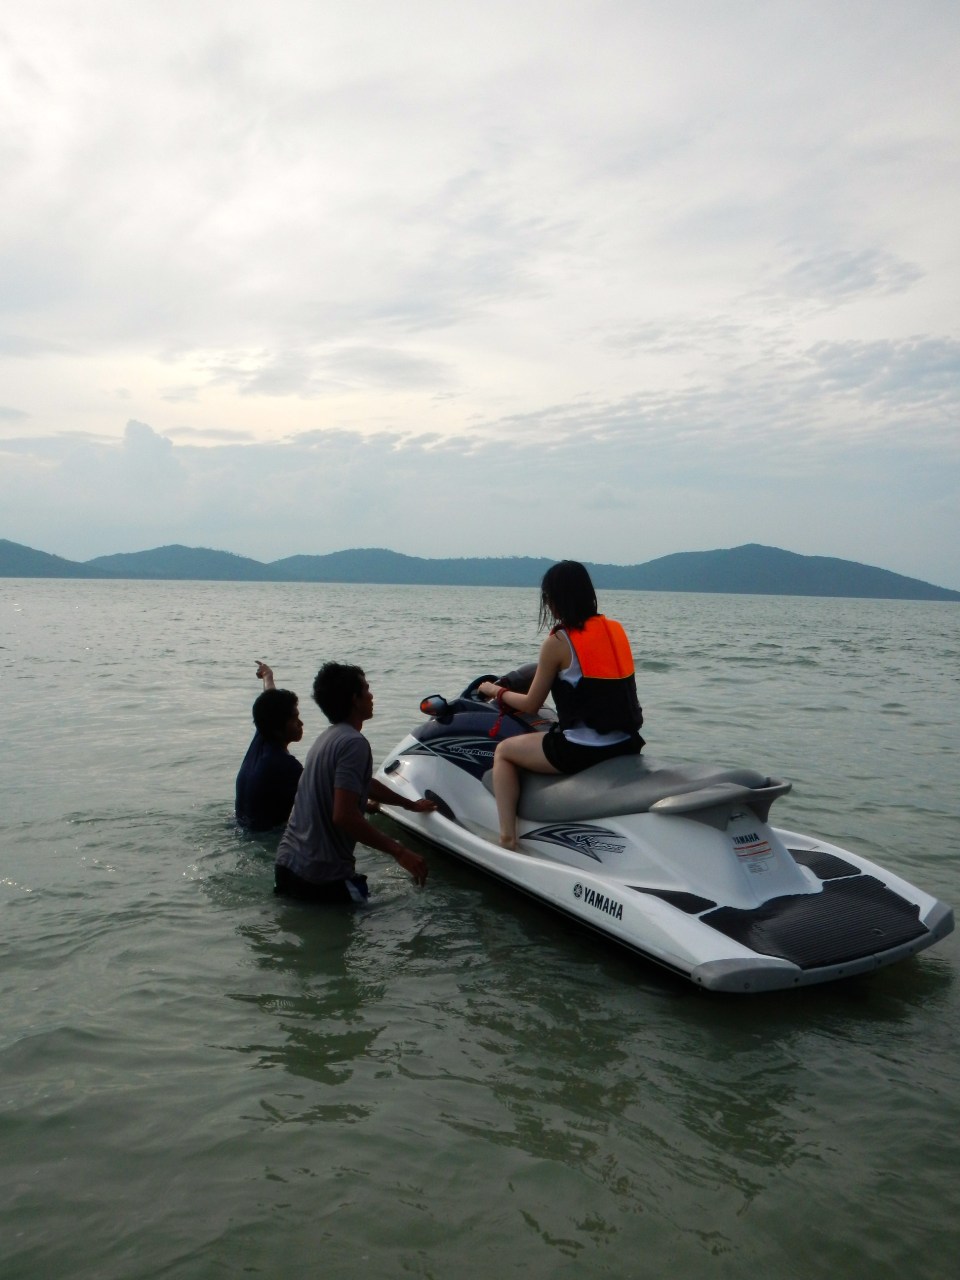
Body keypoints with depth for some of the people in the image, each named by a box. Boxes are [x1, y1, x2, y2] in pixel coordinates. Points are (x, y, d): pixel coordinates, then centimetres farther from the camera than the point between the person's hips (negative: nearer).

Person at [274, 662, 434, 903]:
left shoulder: (329, 737, 13)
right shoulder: (354, 743, -17)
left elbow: (366, 784, 28)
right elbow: (344, 816, -25)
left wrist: (411, 804, 40)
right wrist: (399, 851, -21)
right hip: (322, 877, -9)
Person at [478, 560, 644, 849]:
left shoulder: (558, 642, -10)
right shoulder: (616, 629, 8)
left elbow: (531, 705, -1)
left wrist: (495, 690, 16)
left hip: (581, 750, -7)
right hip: (627, 745, 7)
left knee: (503, 751, 16)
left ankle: (507, 837, 5)